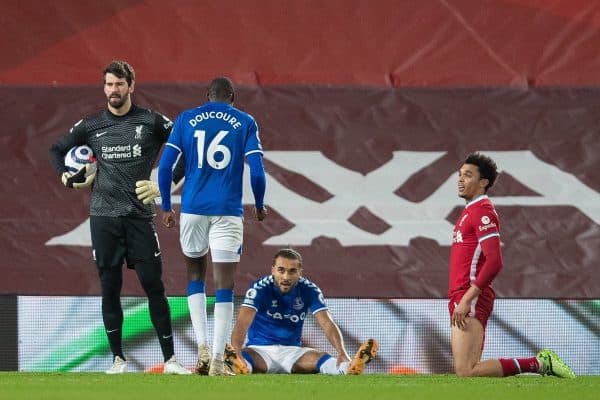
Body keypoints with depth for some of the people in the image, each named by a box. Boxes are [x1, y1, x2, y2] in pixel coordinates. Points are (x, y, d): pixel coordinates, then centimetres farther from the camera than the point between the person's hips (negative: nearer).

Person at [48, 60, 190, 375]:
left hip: (139, 215, -2)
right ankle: (118, 358, 10)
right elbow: (57, 150, 21)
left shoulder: (151, 122, 1)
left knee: (153, 285, -6)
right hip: (103, 216, 2)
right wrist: (68, 177, 4)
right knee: (109, 288, 3)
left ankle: (170, 358, -3)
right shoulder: (91, 126, 8)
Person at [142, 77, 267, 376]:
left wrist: (166, 206, 12)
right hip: (228, 211, -1)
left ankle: (203, 347, 5)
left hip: (193, 208, 2)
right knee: (224, 284, 0)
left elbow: (165, 165, 2)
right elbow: (256, 171, -3)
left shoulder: (186, 119, 8)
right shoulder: (245, 123, 5)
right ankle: (217, 361, -5)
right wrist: (259, 206, 14)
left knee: (195, 274, 19)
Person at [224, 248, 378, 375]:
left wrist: (341, 353, -34)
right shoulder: (260, 289, -12)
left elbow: (327, 324, -14)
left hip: (292, 351, 2)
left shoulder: (309, 290, -3)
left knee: (320, 358, -30)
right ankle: (240, 366, -74)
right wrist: (235, 352, -47)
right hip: (260, 349, -2)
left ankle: (349, 368, -60)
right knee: (245, 358, -39)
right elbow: (243, 322, -26)